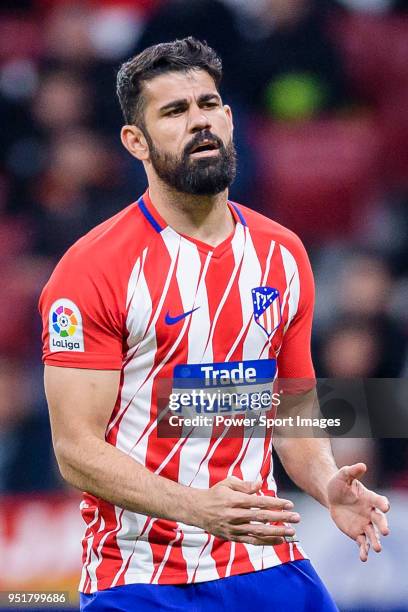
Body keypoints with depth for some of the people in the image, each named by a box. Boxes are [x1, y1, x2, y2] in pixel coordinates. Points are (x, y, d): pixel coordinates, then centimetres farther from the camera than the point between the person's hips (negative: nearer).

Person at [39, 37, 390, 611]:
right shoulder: (93, 268, -10)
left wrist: (328, 485, -6)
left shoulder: (282, 255, 8)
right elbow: (77, 447, -14)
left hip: (267, 562, 5)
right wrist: (199, 508, -27)